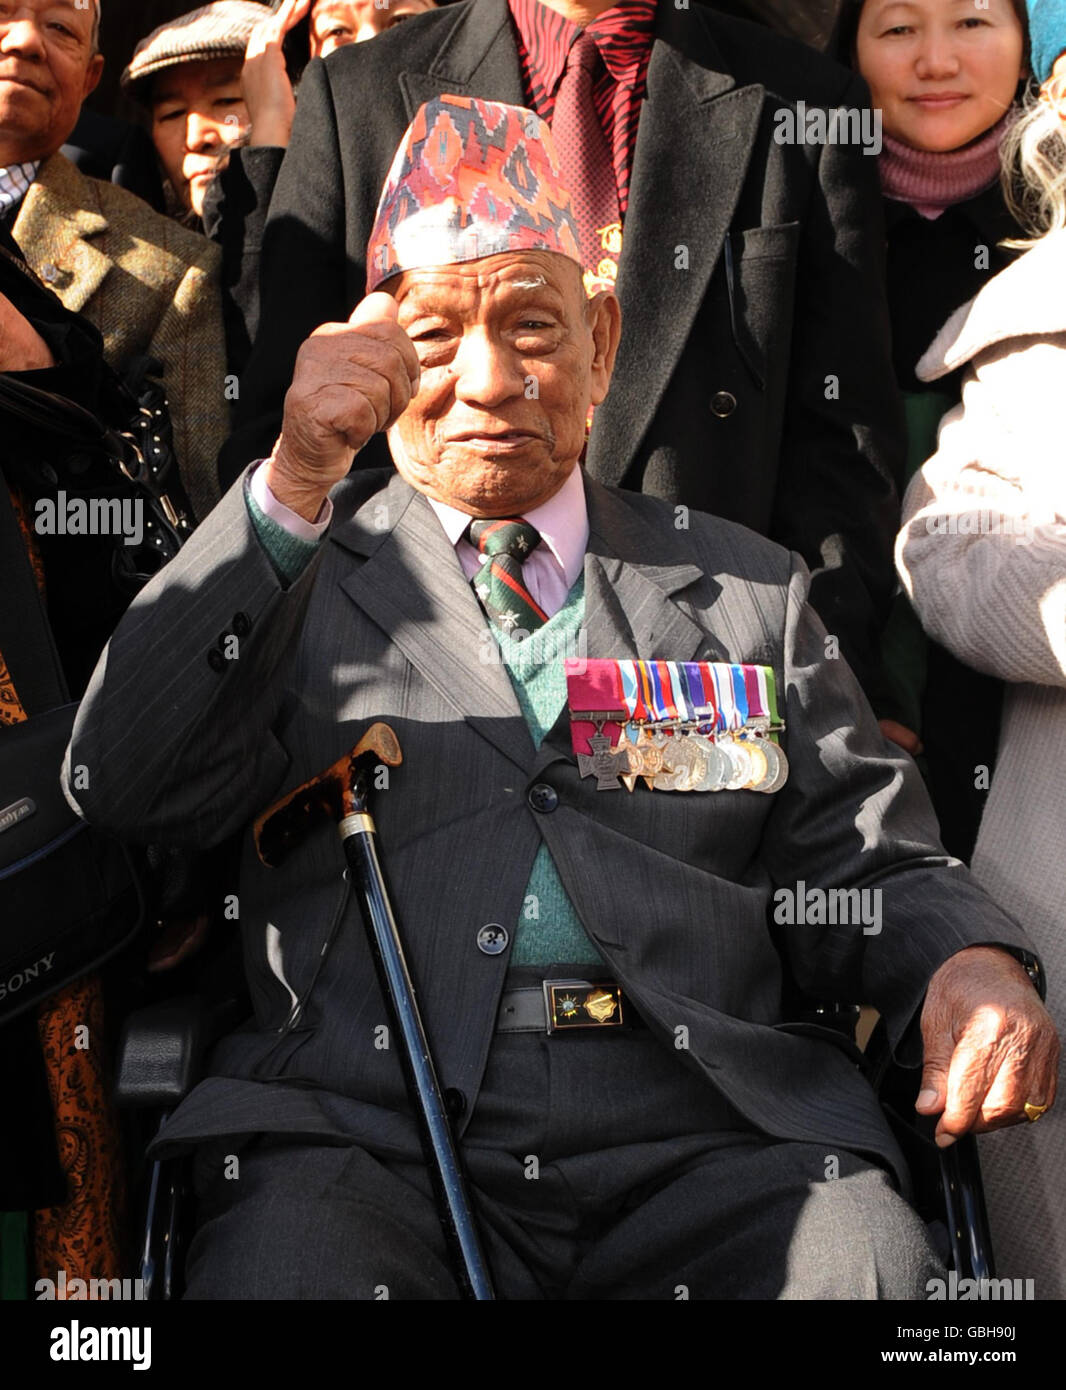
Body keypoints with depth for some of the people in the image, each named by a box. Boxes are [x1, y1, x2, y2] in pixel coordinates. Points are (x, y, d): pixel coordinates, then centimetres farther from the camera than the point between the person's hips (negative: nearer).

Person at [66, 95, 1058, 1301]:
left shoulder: (747, 590, 19)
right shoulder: (298, 574, 14)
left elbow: (866, 865, 16)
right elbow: (123, 790, -1)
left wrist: (967, 962, -7)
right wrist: (293, 485, -9)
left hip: (704, 1132, 2)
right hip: (364, 1130, -1)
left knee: (862, 1255, -26)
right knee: (286, 1252, -31)